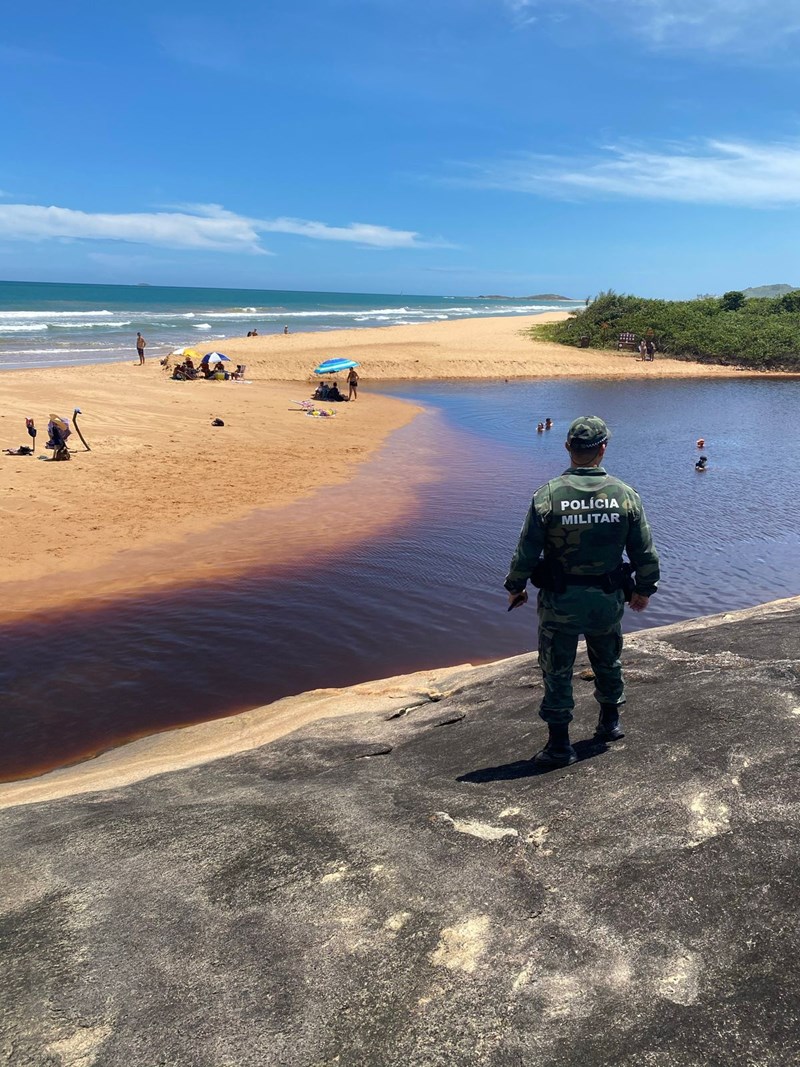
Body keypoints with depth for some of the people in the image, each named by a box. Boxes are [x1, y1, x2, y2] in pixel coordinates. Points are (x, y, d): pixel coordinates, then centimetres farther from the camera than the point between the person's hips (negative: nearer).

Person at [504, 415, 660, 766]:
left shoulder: (547, 496, -15)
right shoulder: (625, 494, -8)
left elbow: (526, 553, -12)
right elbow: (645, 553, -1)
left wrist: (515, 587, 5)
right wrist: (644, 590, 15)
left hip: (559, 602, -3)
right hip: (607, 600, 3)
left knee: (557, 671, 9)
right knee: (607, 662, 25)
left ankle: (559, 745, 14)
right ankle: (610, 723, 43)